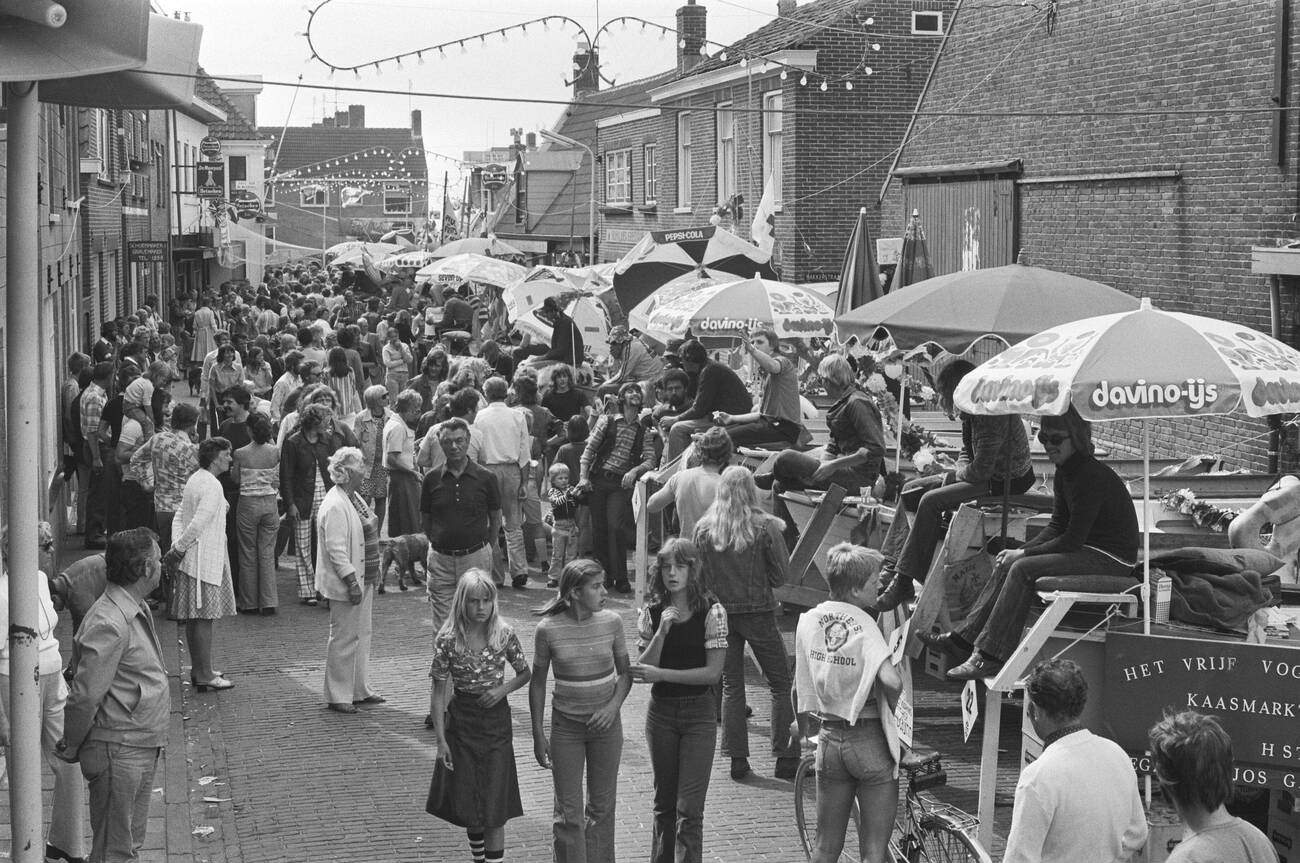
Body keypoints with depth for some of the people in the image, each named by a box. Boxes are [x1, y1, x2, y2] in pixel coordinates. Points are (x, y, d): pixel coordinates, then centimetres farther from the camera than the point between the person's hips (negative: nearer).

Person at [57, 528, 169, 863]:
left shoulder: (137, 610, 9)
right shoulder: (109, 625, -25)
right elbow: (85, 695, -23)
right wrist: (71, 749, -11)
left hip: (142, 748, 10)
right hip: (118, 752, -10)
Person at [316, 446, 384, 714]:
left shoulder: (354, 497, 11)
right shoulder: (335, 506, -20)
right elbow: (336, 549, -24)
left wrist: (372, 577, 19)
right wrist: (351, 581, -23)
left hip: (364, 579, 10)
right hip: (345, 583, -10)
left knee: (362, 636, 17)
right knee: (344, 639, -1)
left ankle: (359, 690, 27)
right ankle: (338, 696, 8)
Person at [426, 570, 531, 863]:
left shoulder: (505, 635, -8)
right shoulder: (448, 640, -11)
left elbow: (525, 674, 8)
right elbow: (439, 693, -6)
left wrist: (502, 690, -12)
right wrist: (441, 740, -9)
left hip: (496, 720, 0)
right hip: (461, 721, 0)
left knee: (494, 807, -3)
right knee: (467, 805, 8)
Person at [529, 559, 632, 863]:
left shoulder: (611, 622, -8)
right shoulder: (548, 629, -13)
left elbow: (625, 672, 3)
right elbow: (538, 682, -2)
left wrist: (613, 706, -14)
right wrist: (538, 735, -2)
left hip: (605, 724, 2)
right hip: (566, 726, -2)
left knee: (602, 806, 13)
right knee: (568, 813, 3)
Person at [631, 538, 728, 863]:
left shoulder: (712, 612, -8)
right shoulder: (651, 614, 2)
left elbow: (713, 672, -12)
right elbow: (642, 671, -4)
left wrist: (661, 674, -16)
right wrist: (662, 631, -16)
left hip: (698, 714, -3)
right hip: (660, 712, 4)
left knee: (689, 809, -8)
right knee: (664, 804, 15)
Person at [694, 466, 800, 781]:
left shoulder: (704, 529, -5)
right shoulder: (765, 527, -12)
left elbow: (699, 576, 2)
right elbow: (781, 575, -6)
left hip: (720, 612, 2)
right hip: (758, 612, -2)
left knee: (731, 685, 13)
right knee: (781, 684, 9)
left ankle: (737, 758, 11)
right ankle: (786, 757, 8)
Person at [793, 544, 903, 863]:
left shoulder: (808, 620, 0)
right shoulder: (863, 624, -15)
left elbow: (800, 687, 8)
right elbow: (891, 681, -29)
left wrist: (801, 726, 25)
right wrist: (892, 713, -8)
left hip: (829, 740, 5)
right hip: (871, 741, -5)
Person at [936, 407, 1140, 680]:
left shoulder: (1091, 477, -22)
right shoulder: (1065, 474, 8)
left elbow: (1072, 540, -22)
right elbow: (1057, 527, 12)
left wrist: (1023, 553, -15)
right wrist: (1020, 551, -2)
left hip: (1111, 560, -10)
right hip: (1086, 549, 10)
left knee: (1023, 569, -21)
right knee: (1006, 564, 4)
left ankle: (990, 657, -19)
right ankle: (964, 638, 3)